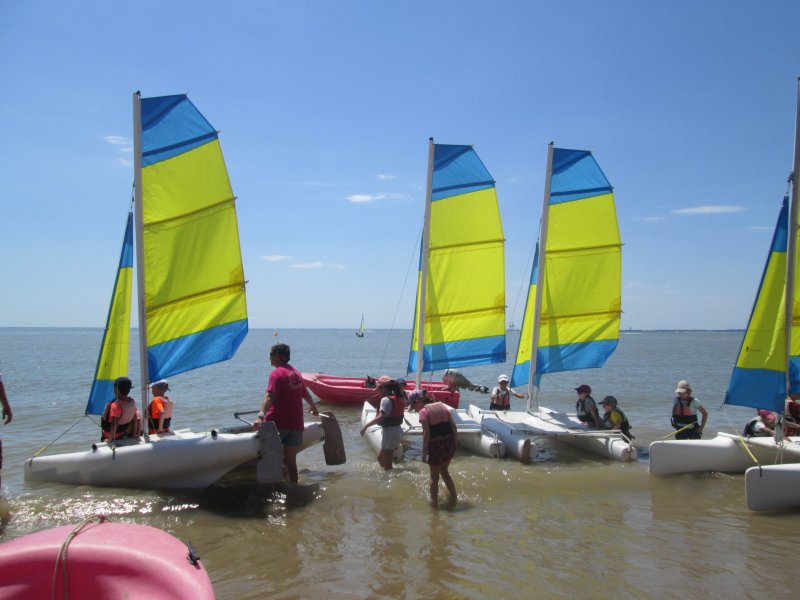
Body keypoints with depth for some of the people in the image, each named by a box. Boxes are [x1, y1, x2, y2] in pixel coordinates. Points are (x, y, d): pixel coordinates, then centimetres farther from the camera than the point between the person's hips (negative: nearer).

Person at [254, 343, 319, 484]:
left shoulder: (276, 373, -7)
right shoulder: (296, 373, 16)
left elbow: (270, 396, -23)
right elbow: (306, 394, 29)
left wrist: (261, 415, -34)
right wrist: (314, 408, 47)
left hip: (277, 422, -6)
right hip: (296, 424, 7)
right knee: (291, 460, 9)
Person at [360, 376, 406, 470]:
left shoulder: (386, 400, -19)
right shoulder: (399, 398, 9)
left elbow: (381, 417, -32)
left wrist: (366, 425, -31)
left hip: (389, 433, -9)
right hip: (398, 431, 9)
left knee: (387, 465, 2)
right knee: (380, 458, 23)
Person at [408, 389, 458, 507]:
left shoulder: (423, 411, -10)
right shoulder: (442, 406, 8)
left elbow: (426, 433, -17)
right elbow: (453, 425, 6)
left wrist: (424, 452, -14)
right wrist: (456, 442, 12)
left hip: (435, 445, -6)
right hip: (449, 442, 6)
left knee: (434, 476, 12)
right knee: (444, 472, 25)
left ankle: (434, 502, 20)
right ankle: (453, 498, 24)